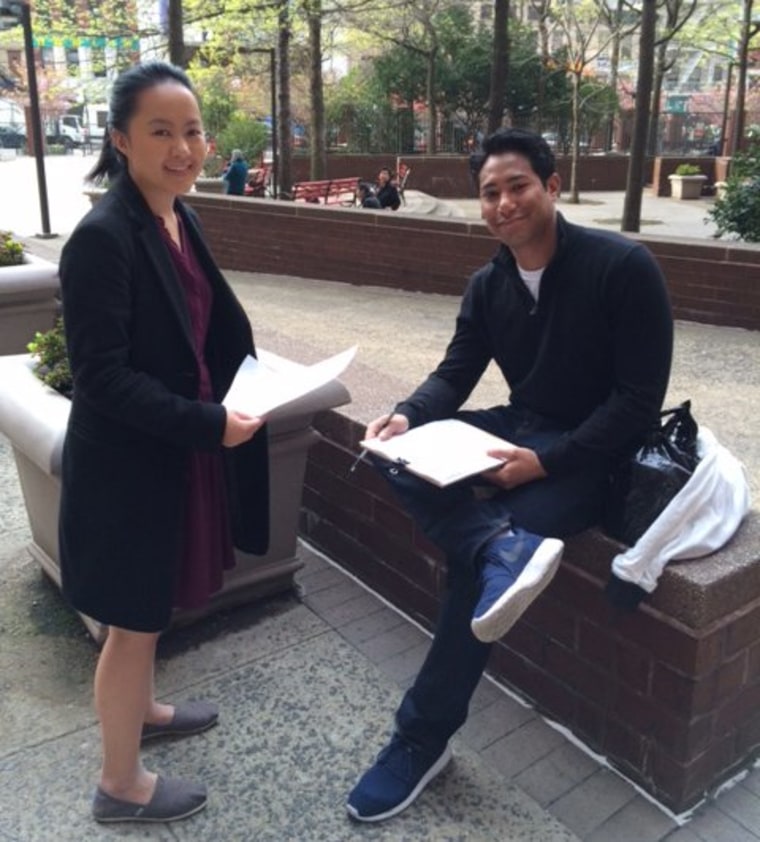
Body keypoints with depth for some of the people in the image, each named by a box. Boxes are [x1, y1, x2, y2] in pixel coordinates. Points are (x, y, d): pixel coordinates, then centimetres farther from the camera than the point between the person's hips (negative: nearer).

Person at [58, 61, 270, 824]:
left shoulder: (180, 220, 6)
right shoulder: (102, 236, -21)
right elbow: (101, 376, -23)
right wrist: (209, 424, -25)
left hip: (175, 449, 8)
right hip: (128, 461, -8)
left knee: (149, 607, 25)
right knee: (135, 618, 8)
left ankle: (139, 710, 50)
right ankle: (120, 784, 30)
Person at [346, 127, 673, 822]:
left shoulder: (624, 267, -15)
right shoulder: (487, 285, 5)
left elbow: (640, 400, -17)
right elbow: (455, 375, 4)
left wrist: (548, 461, -25)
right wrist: (408, 416, -18)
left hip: (593, 454, -6)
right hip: (518, 428, 7)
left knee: (477, 559, -23)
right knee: (399, 455, -16)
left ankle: (422, 738, -6)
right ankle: (506, 546, -35)